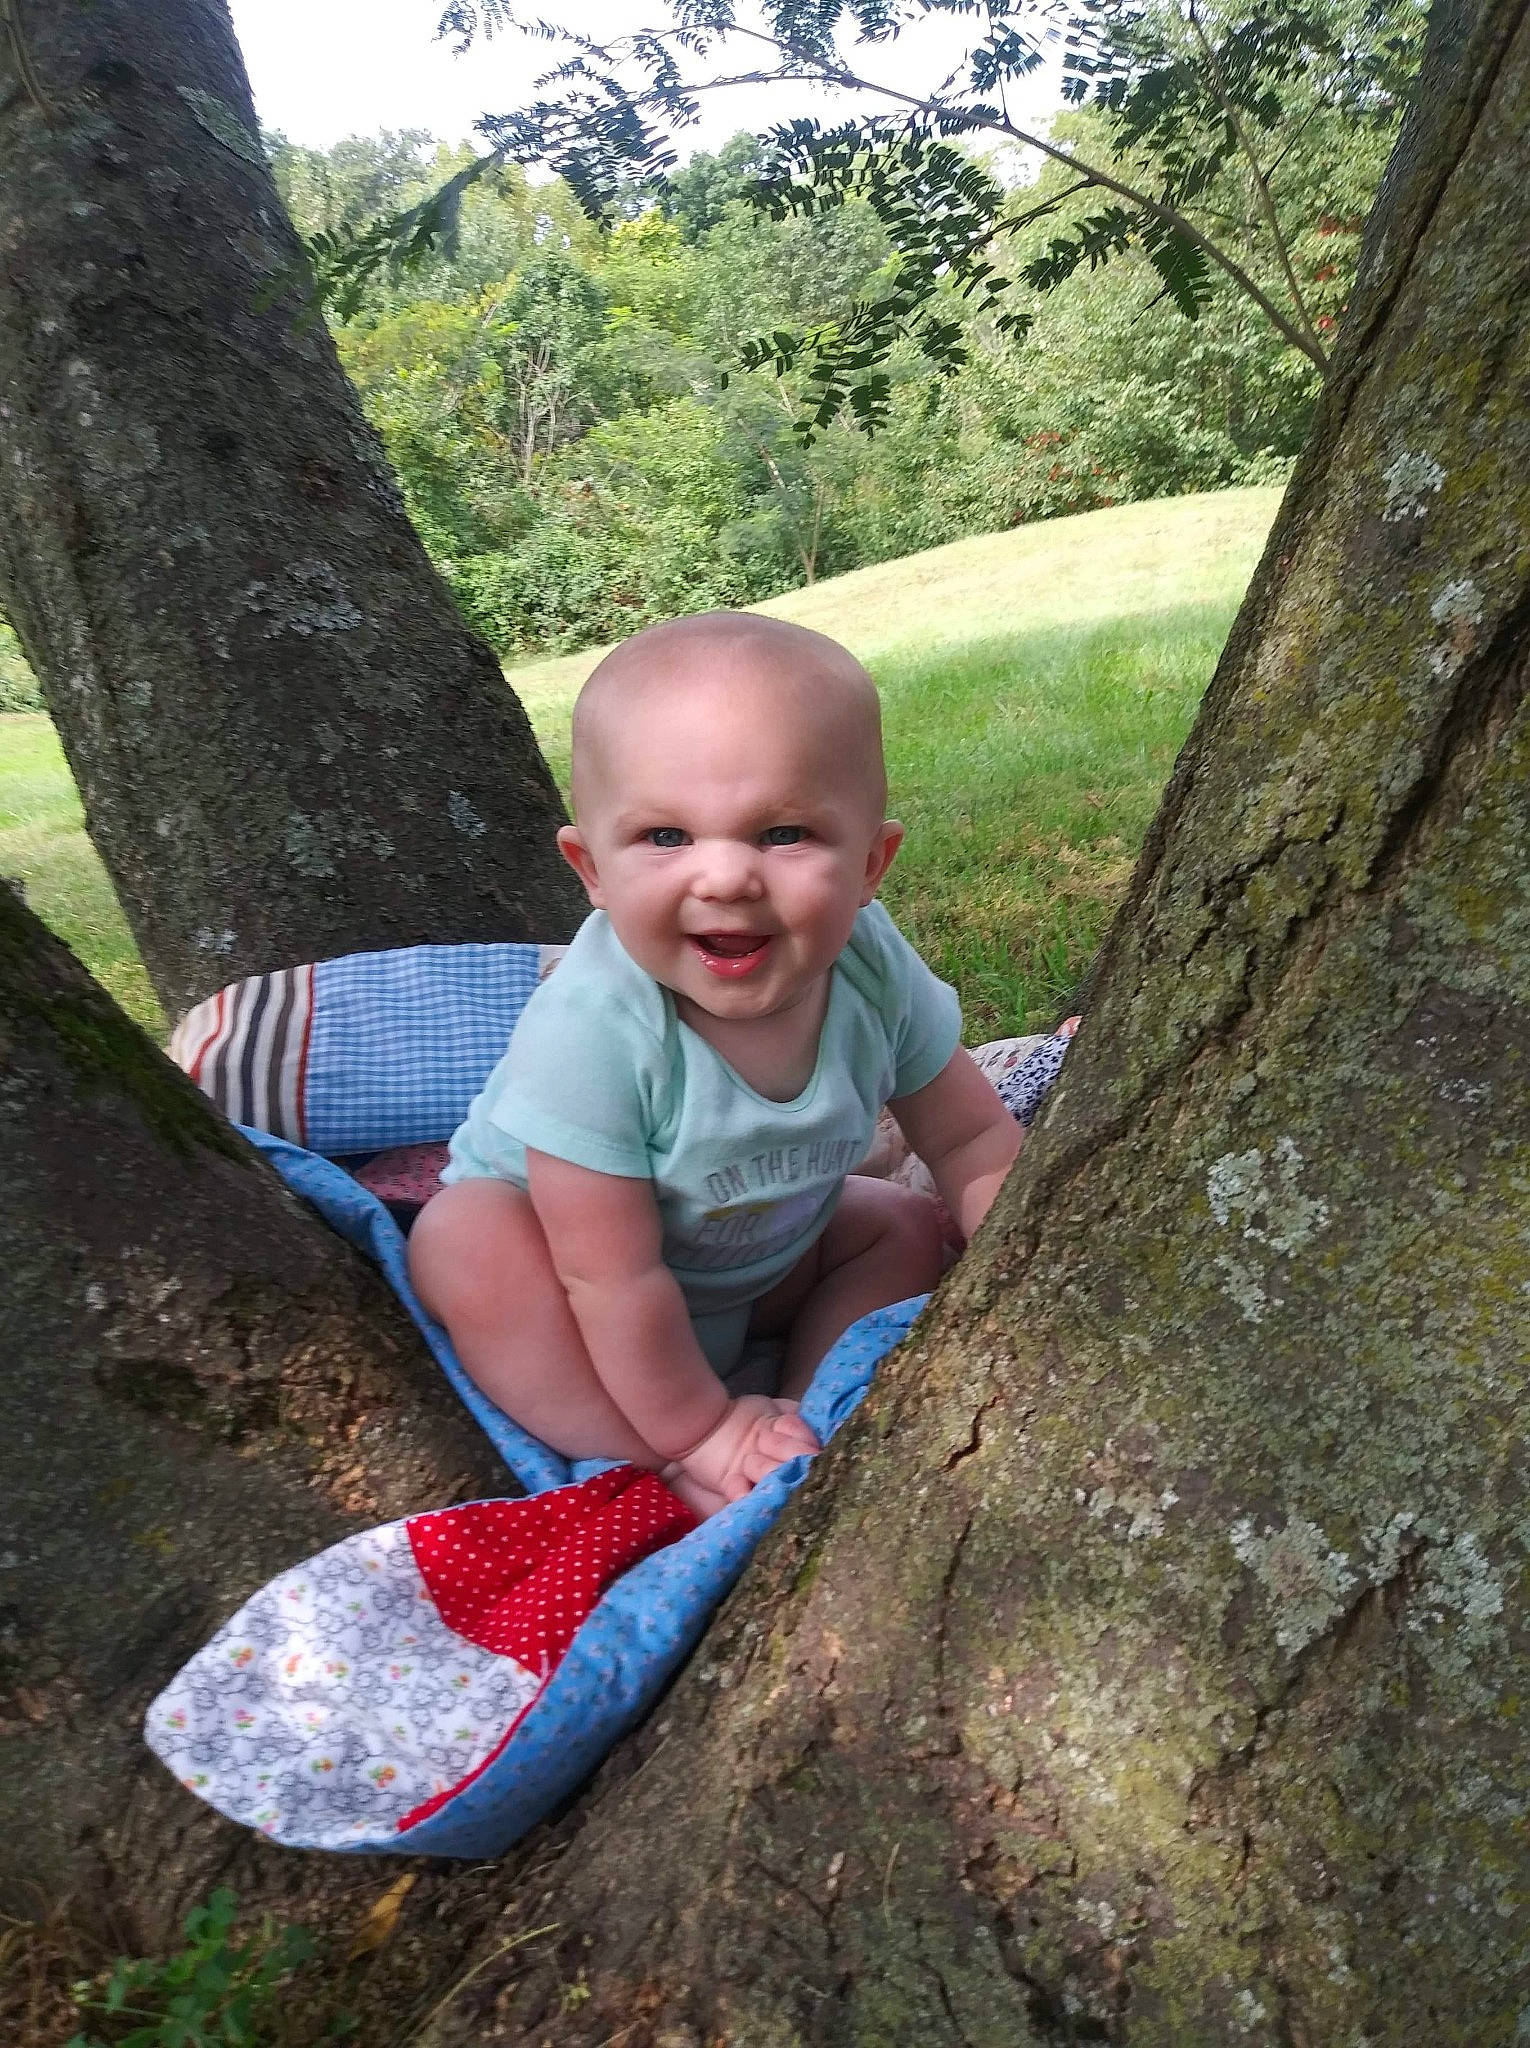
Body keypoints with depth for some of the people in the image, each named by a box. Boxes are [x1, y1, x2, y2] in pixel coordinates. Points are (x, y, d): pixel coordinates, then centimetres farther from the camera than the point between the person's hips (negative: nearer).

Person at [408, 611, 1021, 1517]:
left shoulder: (876, 971, -23)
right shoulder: (593, 1031, -38)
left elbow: (977, 1144, -9)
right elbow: (611, 1277, -30)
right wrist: (699, 1428, -21)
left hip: (759, 1272, 5)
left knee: (908, 1224, -3)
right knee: (468, 1241, -33)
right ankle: (665, 1473, -20)